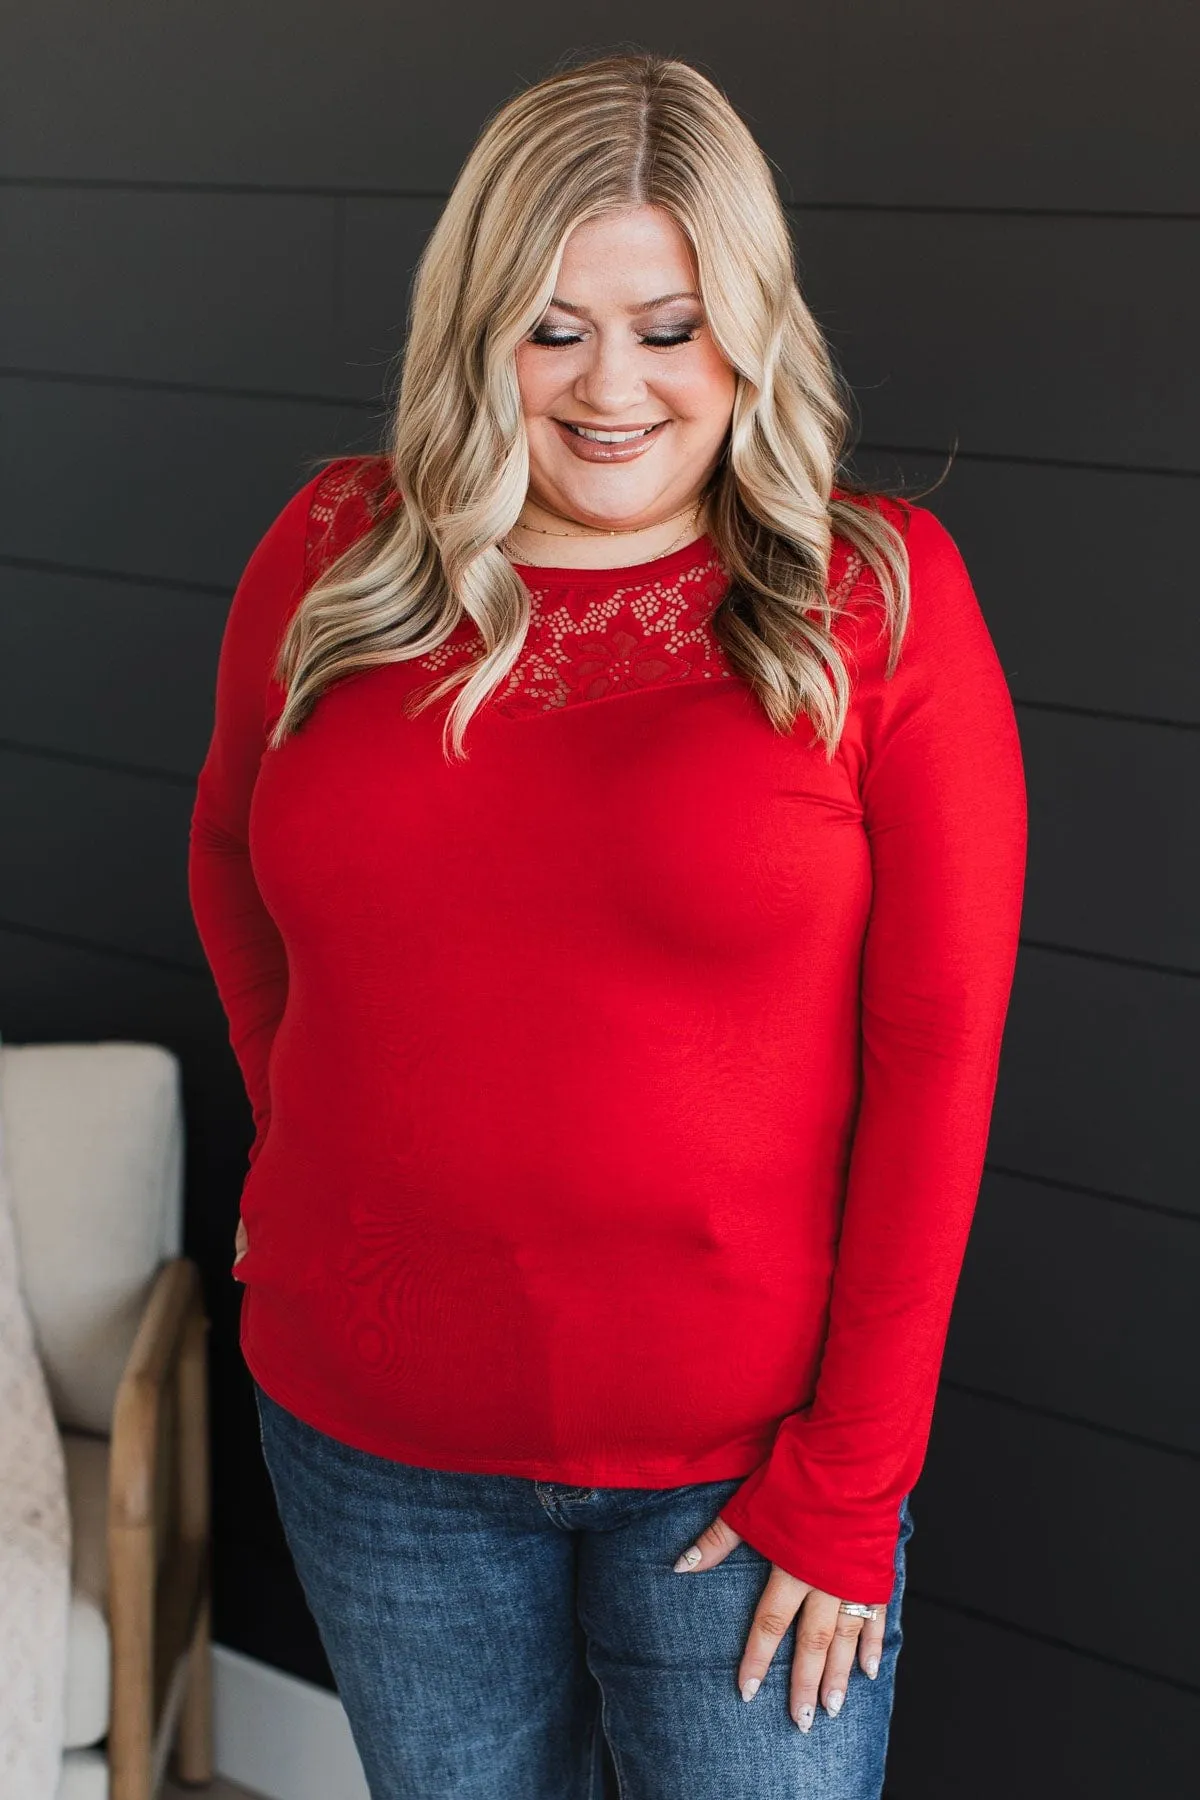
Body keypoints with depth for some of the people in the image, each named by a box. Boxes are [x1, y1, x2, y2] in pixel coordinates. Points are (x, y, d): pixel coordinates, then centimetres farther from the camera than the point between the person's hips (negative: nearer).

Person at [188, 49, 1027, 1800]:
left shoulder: (880, 598, -10)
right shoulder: (335, 557, -3)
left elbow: (938, 1050, -11)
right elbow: (232, 857, 15)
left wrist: (853, 1473, -11)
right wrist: (313, 1140, 6)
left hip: (742, 1449, -2)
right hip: (368, 1425, 3)